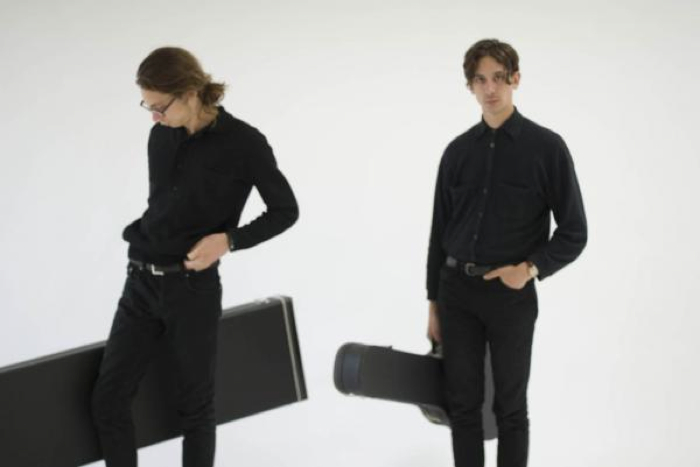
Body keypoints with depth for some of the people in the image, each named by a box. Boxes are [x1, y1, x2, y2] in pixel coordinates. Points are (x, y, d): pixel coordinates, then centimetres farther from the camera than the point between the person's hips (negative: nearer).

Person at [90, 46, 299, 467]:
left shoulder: (244, 143, -9)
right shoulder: (161, 137, 6)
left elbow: (286, 210, -3)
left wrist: (228, 239, -16)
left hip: (193, 287, -5)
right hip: (140, 282, 5)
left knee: (195, 405, 5)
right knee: (108, 399, 0)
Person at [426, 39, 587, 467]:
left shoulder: (546, 147, -5)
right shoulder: (458, 150, 6)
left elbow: (574, 232, -4)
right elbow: (440, 231, 12)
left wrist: (531, 268, -19)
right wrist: (433, 303, 10)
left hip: (511, 295, -3)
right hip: (457, 292, 4)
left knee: (510, 407, 6)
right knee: (463, 404, 8)